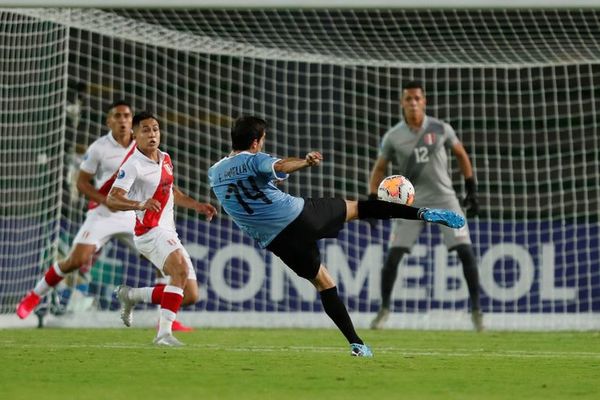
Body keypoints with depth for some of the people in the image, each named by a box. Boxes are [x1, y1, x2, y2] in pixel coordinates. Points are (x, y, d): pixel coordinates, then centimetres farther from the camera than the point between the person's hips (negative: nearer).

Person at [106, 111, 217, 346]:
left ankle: (131, 295, 22)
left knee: (190, 296, 4)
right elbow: (112, 199, -25)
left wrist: (197, 206, 21)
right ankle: (164, 333, -35)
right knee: (181, 268, -34)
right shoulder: (133, 165, -13)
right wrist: (140, 204, -41)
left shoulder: (165, 159, 12)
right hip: (150, 232, -8)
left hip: (169, 234, 8)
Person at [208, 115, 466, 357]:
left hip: (278, 241, 4)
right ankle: (423, 213, 0)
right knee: (356, 208, 13)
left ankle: (356, 343, 8)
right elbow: (280, 167, -29)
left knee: (323, 283, 16)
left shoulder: (214, 174, 12)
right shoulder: (254, 160, -6)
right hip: (300, 215, -4)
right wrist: (306, 162, -45)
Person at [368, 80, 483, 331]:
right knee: (393, 255, -6)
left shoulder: (441, 129, -3)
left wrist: (471, 190, 7)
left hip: (444, 198, 0)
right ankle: (384, 308, 11)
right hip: (410, 202, 0)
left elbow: (461, 155, 11)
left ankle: (476, 309, -2)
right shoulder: (392, 137, -2)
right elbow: (379, 169, 9)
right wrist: (373, 200, -3)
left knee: (466, 252, -11)